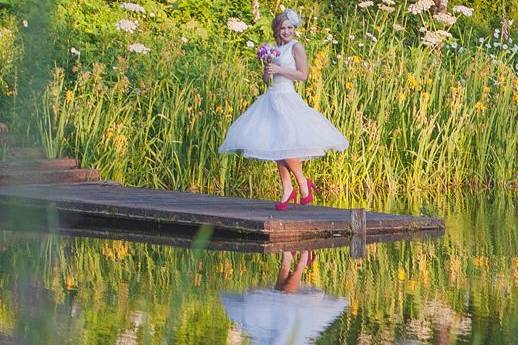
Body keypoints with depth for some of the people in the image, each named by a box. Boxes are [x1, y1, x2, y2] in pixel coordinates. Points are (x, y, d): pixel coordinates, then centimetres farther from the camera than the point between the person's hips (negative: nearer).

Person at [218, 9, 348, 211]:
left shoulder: (296, 47, -3)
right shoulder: (275, 49, 16)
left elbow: (303, 75, -10)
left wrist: (280, 70, -15)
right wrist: (267, 72, 0)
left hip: (287, 98, -7)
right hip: (271, 97, 7)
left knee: (285, 145, -16)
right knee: (276, 147, 5)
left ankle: (303, 184, 1)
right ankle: (287, 190, 10)